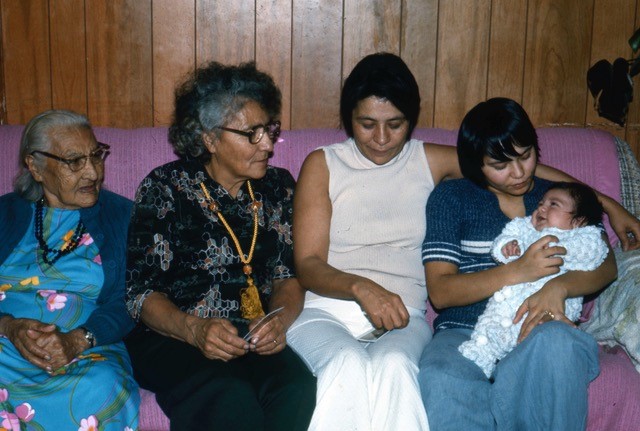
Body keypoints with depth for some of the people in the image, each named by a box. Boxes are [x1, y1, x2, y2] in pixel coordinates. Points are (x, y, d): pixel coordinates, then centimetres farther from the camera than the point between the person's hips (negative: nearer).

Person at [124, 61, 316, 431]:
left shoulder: (278, 187, 13)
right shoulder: (165, 188, 1)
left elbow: (289, 276, 13)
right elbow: (142, 292, -2)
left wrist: (280, 320, -10)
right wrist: (194, 330, -21)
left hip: (255, 338, 3)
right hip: (171, 339, -3)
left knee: (298, 391, -30)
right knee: (231, 400, -35)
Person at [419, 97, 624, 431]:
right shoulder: (450, 198, 10)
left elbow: (606, 265, 5)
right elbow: (439, 292, 0)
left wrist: (559, 286, -18)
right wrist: (518, 272, -15)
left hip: (534, 330, 2)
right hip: (465, 331, -1)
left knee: (557, 341, -37)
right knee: (440, 380, -37)